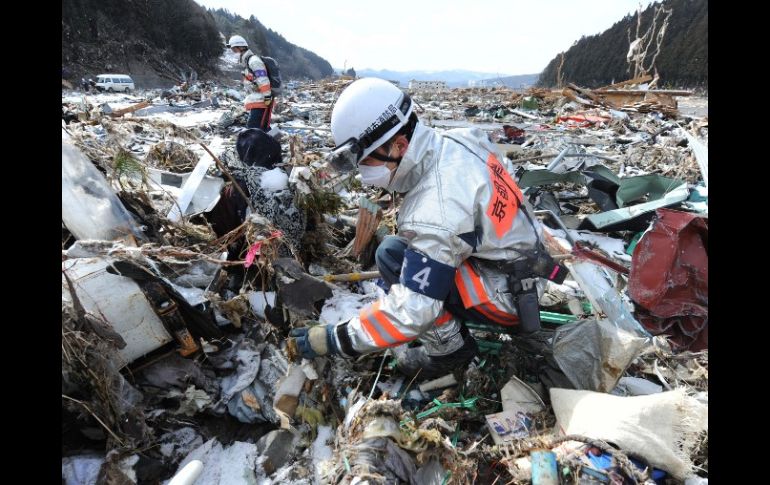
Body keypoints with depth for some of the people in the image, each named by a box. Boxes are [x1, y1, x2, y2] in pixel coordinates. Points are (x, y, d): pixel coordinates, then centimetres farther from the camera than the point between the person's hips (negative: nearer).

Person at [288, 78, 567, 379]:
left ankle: (449, 349, -1)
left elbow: (411, 312, -33)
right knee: (412, 244, 13)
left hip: (507, 294, -9)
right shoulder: (459, 139, -7)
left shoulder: (434, 212, -34)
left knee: (392, 255, -19)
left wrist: (335, 340, -21)